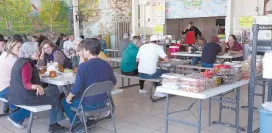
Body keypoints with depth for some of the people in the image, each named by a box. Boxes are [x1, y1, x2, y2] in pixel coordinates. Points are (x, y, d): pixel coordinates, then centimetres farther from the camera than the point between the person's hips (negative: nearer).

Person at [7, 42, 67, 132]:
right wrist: (36, 86, -48)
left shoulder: (20, 61, 9)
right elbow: (26, 84, -30)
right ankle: (53, 125, 12)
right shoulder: (26, 63, -21)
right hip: (25, 97, -10)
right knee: (55, 94, 2)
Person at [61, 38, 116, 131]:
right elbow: (113, 82, 9)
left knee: (64, 101, 21)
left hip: (88, 104, -6)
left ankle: (78, 124, 19)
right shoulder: (107, 65, -4)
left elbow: (76, 88, -23)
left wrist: (69, 97, -4)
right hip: (102, 102, 6)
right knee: (77, 96, 34)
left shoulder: (83, 66, -21)